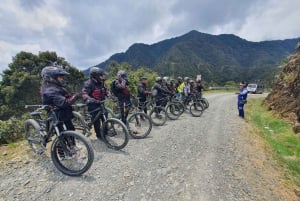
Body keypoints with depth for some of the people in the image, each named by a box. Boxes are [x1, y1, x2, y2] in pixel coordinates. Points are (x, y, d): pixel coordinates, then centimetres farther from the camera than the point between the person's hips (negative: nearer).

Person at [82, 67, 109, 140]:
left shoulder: (101, 82, 5)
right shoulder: (88, 84, -16)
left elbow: (105, 90, 13)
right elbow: (84, 93, -27)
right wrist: (89, 99, -47)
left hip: (101, 103, 6)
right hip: (93, 105, -6)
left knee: (105, 117, 5)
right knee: (96, 120, 1)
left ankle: (105, 131, 26)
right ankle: (99, 135, 18)